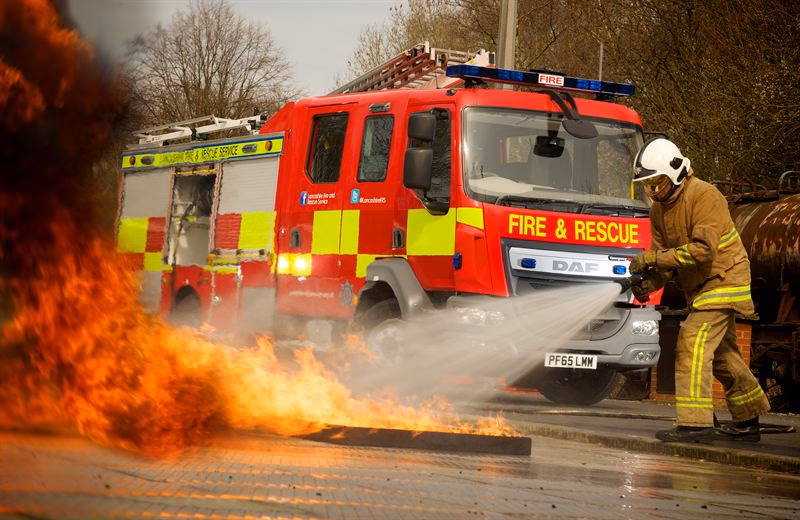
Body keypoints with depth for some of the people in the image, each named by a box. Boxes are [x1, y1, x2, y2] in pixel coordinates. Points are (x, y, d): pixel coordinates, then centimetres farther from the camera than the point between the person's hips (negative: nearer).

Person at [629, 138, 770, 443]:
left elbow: (703, 249, -30)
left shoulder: (704, 196, -20)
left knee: (692, 344, -20)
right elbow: (662, 254, 3)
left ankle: (695, 423, -23)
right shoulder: (659, 209, 6)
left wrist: (654, 258, -31)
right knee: (722, 354, 17)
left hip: (723, 279, -10)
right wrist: (649, 283, -17)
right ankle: (747, 421, 29)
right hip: (700, 288, 10)